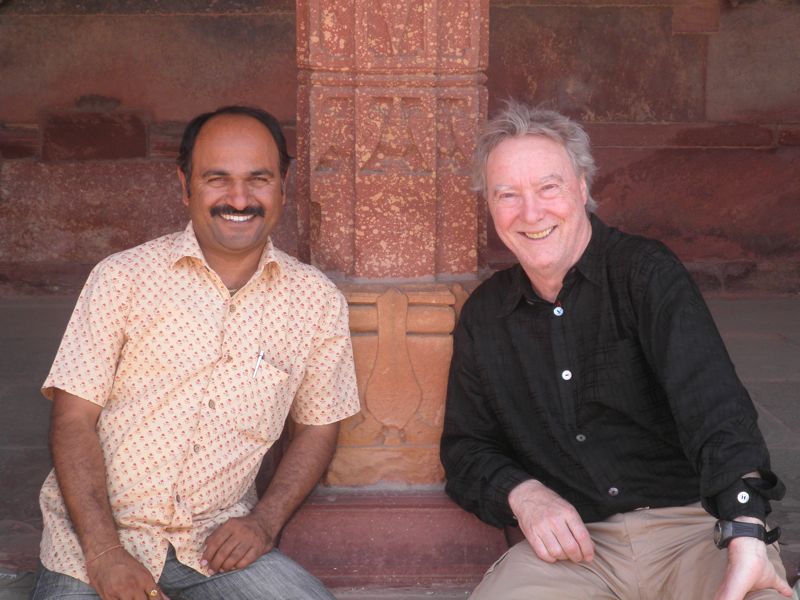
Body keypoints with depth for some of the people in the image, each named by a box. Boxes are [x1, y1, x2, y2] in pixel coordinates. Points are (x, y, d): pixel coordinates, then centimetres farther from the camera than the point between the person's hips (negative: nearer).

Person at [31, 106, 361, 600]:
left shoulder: (318, 301, 3)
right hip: (93, 540, -2)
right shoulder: (123, 277, -3)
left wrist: (265, 521, -4)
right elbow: (74, 419, -5)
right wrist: (104, 553, -16)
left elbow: (318, 427, 12)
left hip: (219, 543, 2)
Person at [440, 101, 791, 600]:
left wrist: (745, 534, -37)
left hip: (693, 523, -2)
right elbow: (466, 447, 16)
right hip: (575, 541, 2)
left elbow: (709, 397, -21)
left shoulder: (645, 272, -5)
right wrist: (520, 493, -8)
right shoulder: (483, 316, 10)